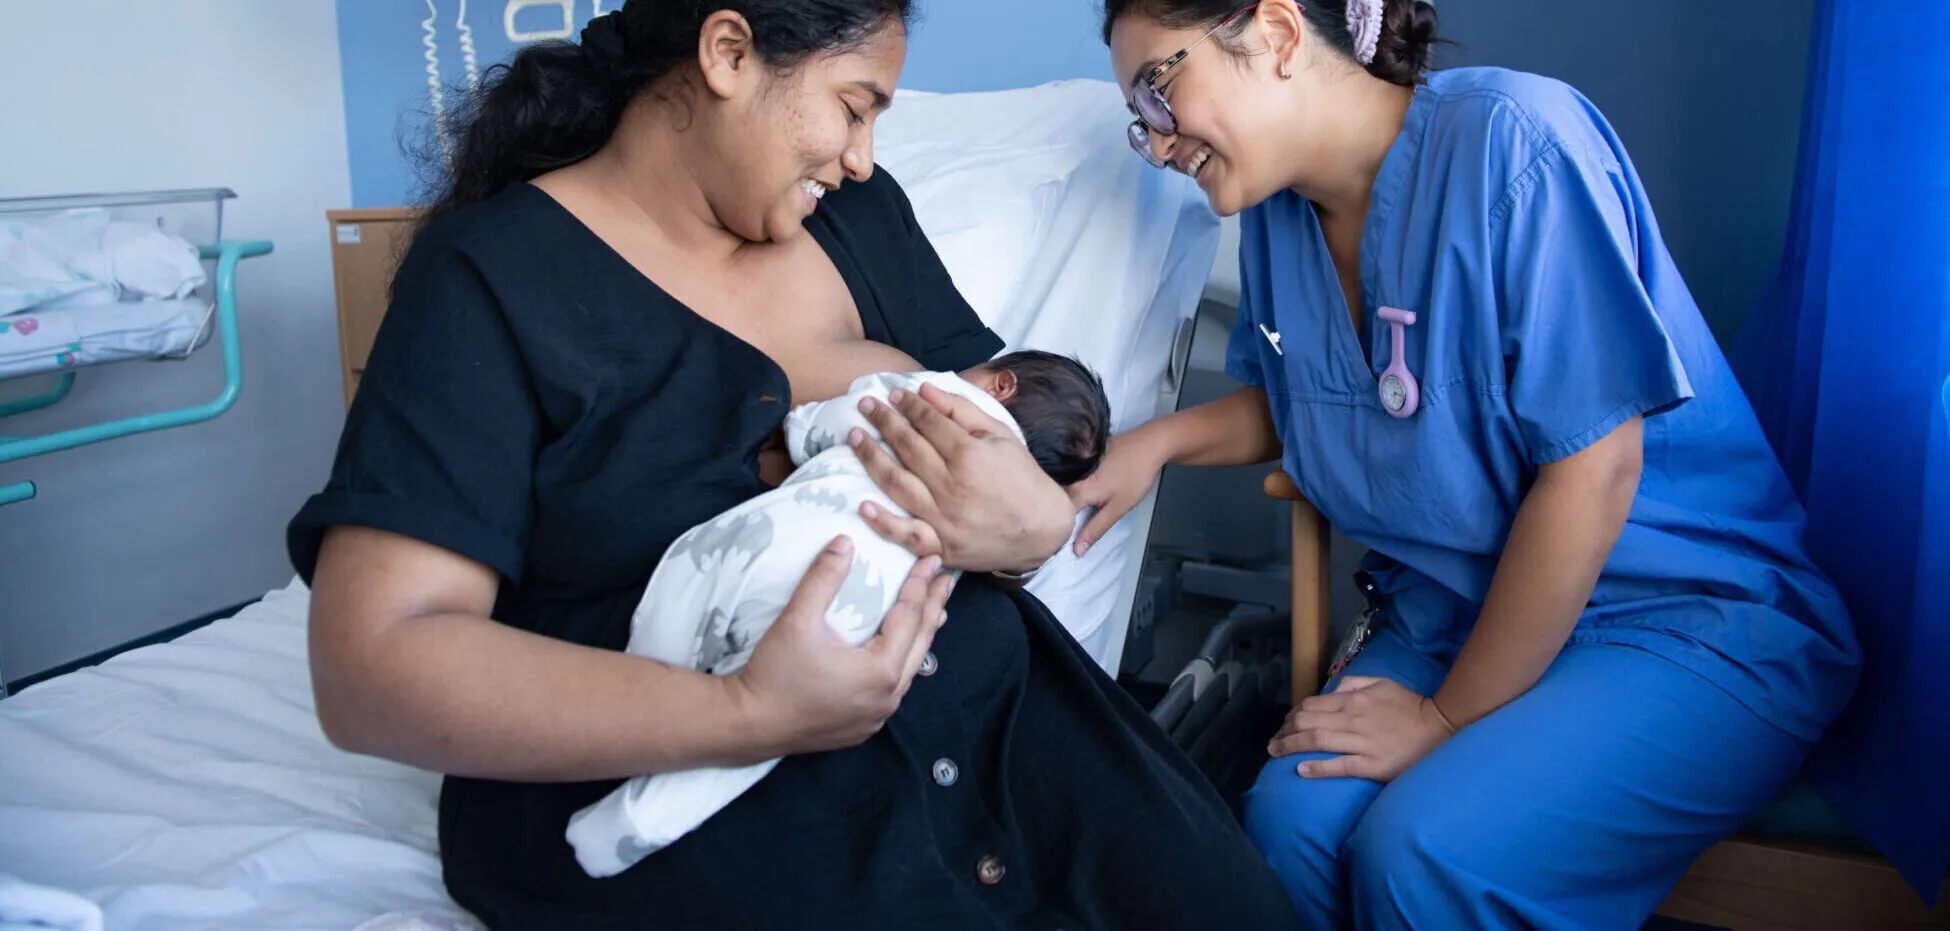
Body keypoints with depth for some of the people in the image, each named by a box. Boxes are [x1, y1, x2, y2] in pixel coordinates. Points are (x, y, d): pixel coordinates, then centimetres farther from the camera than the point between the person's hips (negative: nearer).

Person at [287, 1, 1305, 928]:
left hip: (988, 703, 6)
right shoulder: (493, 273, -7)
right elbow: (371, 665, -15)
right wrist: (751, 714, -27)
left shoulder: (860, 212, 11)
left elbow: (1017, 416, 12)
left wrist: (1036, 521, -14)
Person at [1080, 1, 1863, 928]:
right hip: (1453, 611, 6)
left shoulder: (1511, 138, -21)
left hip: (1695, 625, -5)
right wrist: (1161, 439, -2)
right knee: (1288, 819, -21)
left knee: (1424, 853, -28)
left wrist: (1448, 717, -16)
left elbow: (1593, 466, -22)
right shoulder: (1275, 207, 2)